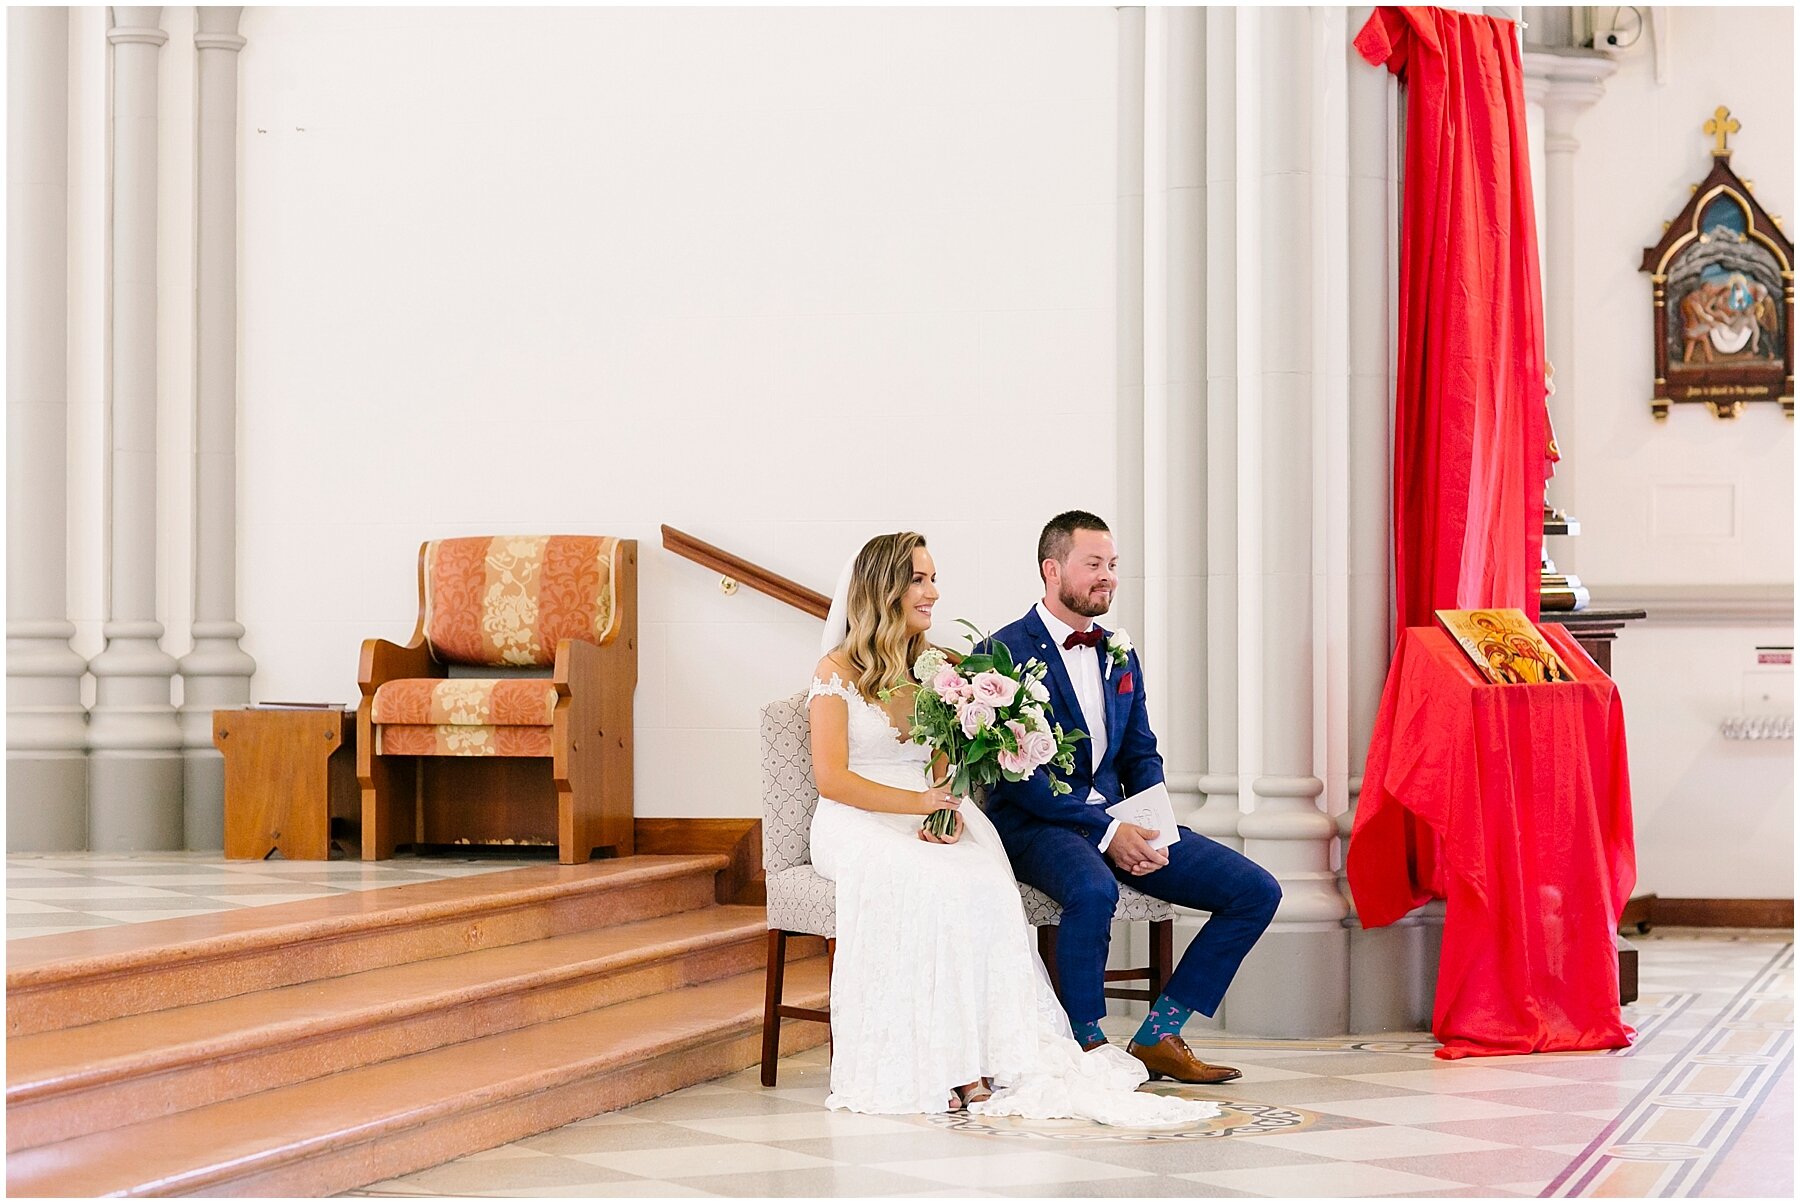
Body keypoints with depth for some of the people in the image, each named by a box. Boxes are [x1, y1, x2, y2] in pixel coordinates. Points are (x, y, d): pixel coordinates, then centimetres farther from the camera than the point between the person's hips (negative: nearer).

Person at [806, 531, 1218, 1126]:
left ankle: (988, 1059, -36)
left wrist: (950, 810, -10)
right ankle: (933, 1062, -34)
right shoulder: (837, 673, 0)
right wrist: (919, 802, -19)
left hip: (933, 822, 4)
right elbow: (832, 778, -8)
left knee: (986, 883, -29)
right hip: (856, 825, -4)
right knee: (933, 884, -36)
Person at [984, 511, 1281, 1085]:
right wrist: (1106, 831, -21)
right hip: (1033, 823, -7)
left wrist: (1150, 829, -4)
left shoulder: (1119, 654, 15)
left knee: (1257, 891, -6)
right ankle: (1088, 1048, -19)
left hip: (1116, 817, 7)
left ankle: (1157, 1037, 0)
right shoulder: (1003, 654, -8)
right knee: (1093, 890, -41)